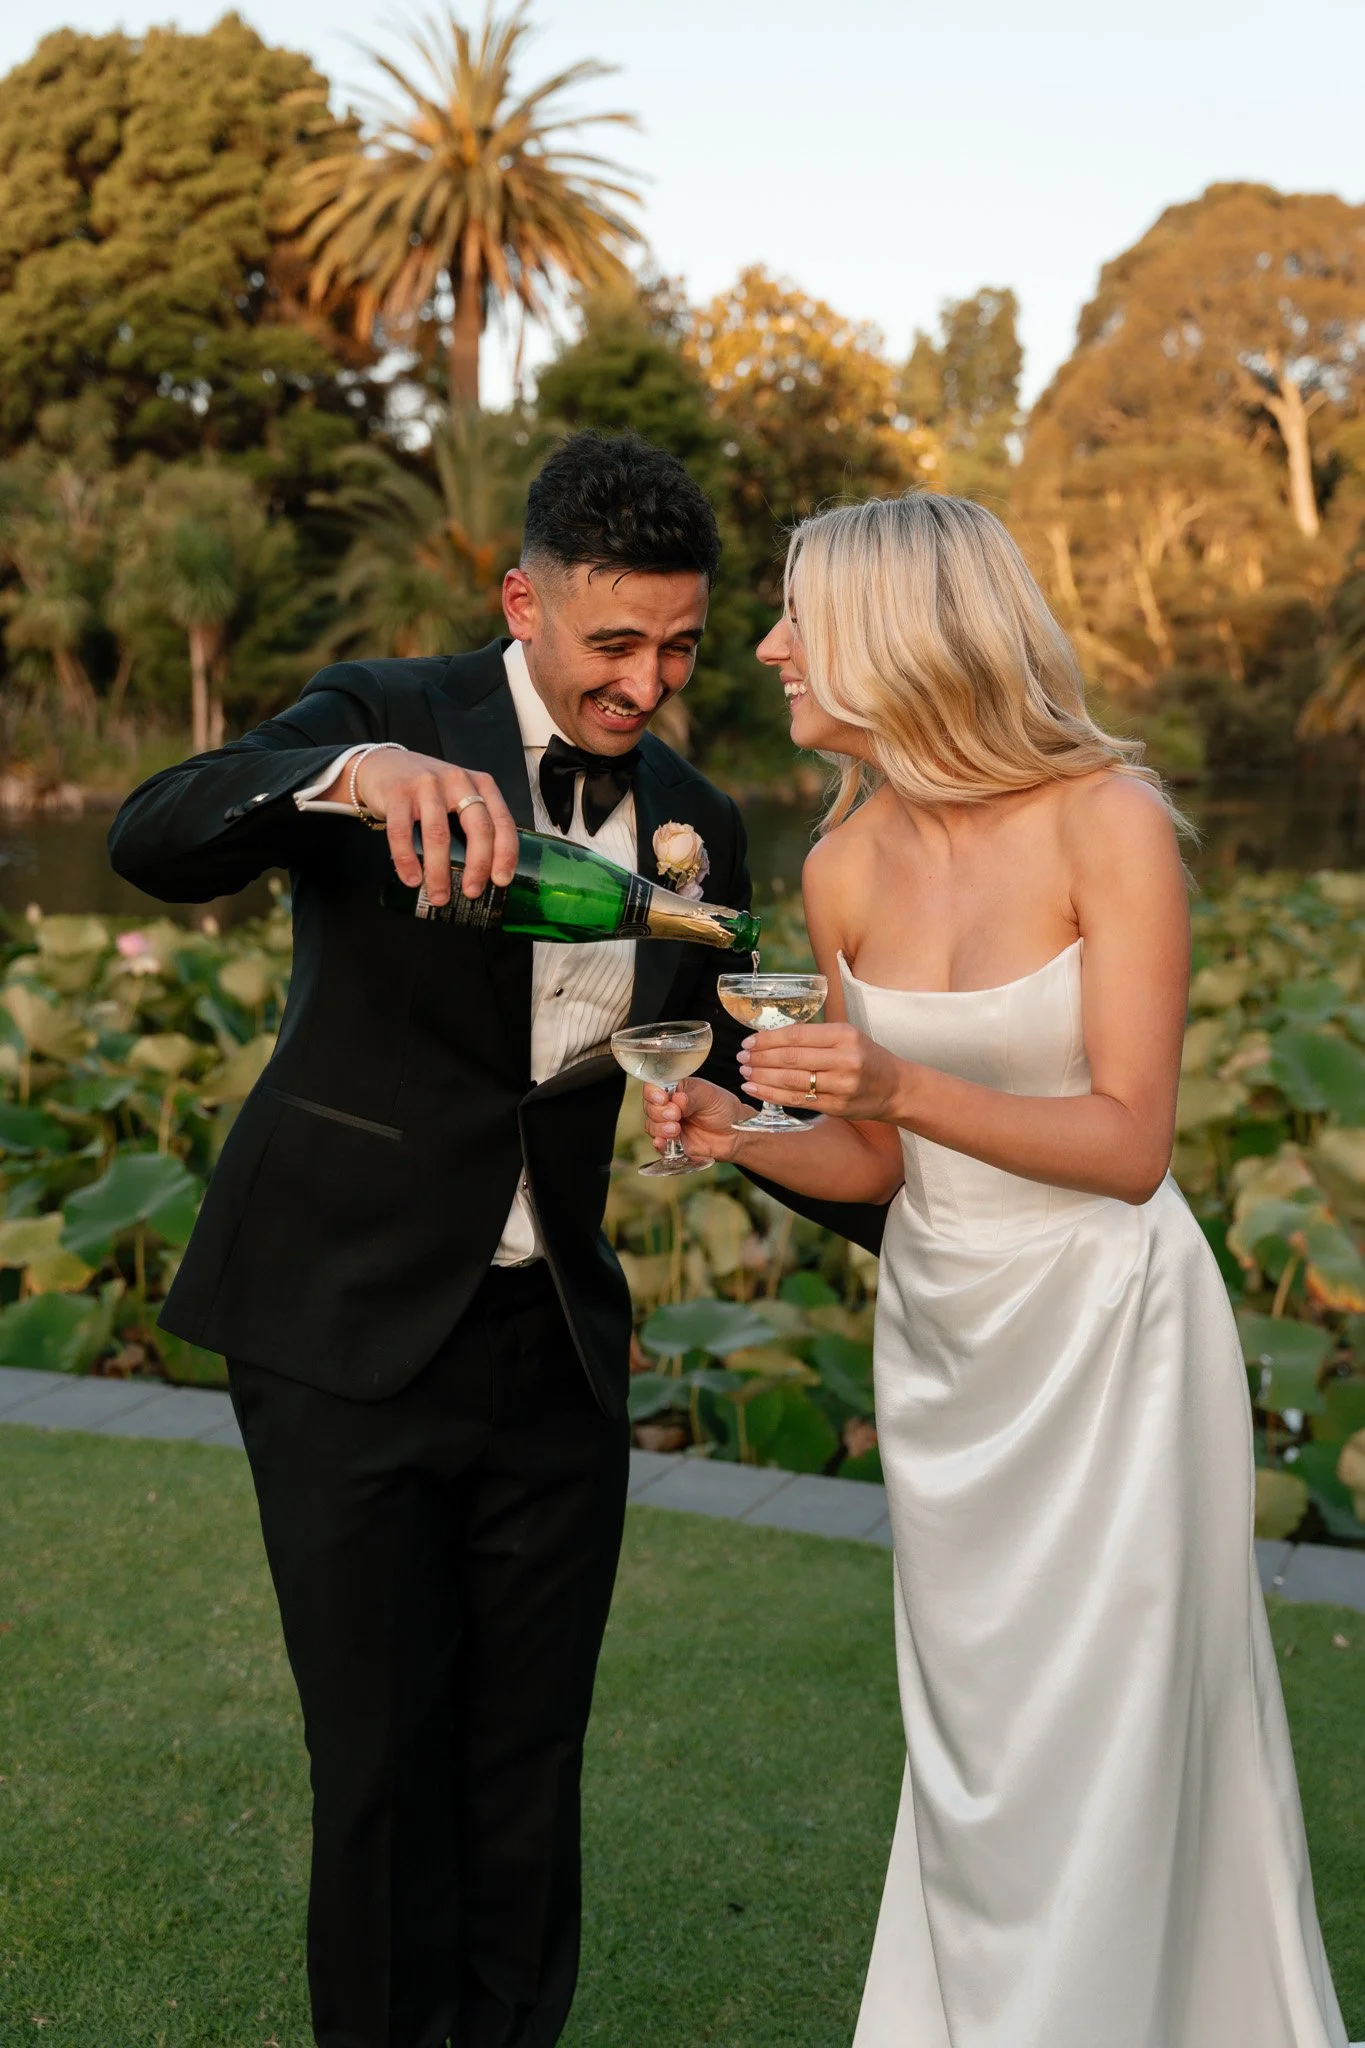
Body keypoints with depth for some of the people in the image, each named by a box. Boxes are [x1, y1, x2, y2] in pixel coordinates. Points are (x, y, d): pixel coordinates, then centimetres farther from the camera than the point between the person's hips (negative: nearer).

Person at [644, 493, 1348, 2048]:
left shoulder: (1109, 821, -16)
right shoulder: (845, 868, -1)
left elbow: (1130, 1143, -18)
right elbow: (877, 1160, 6)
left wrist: (904, 1083, -31)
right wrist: (744, 1142, -14)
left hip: (1105, 1335, -5)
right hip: (939, 1337, 5)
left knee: (1102, 1752, 4)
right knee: (976, 1742, 15)